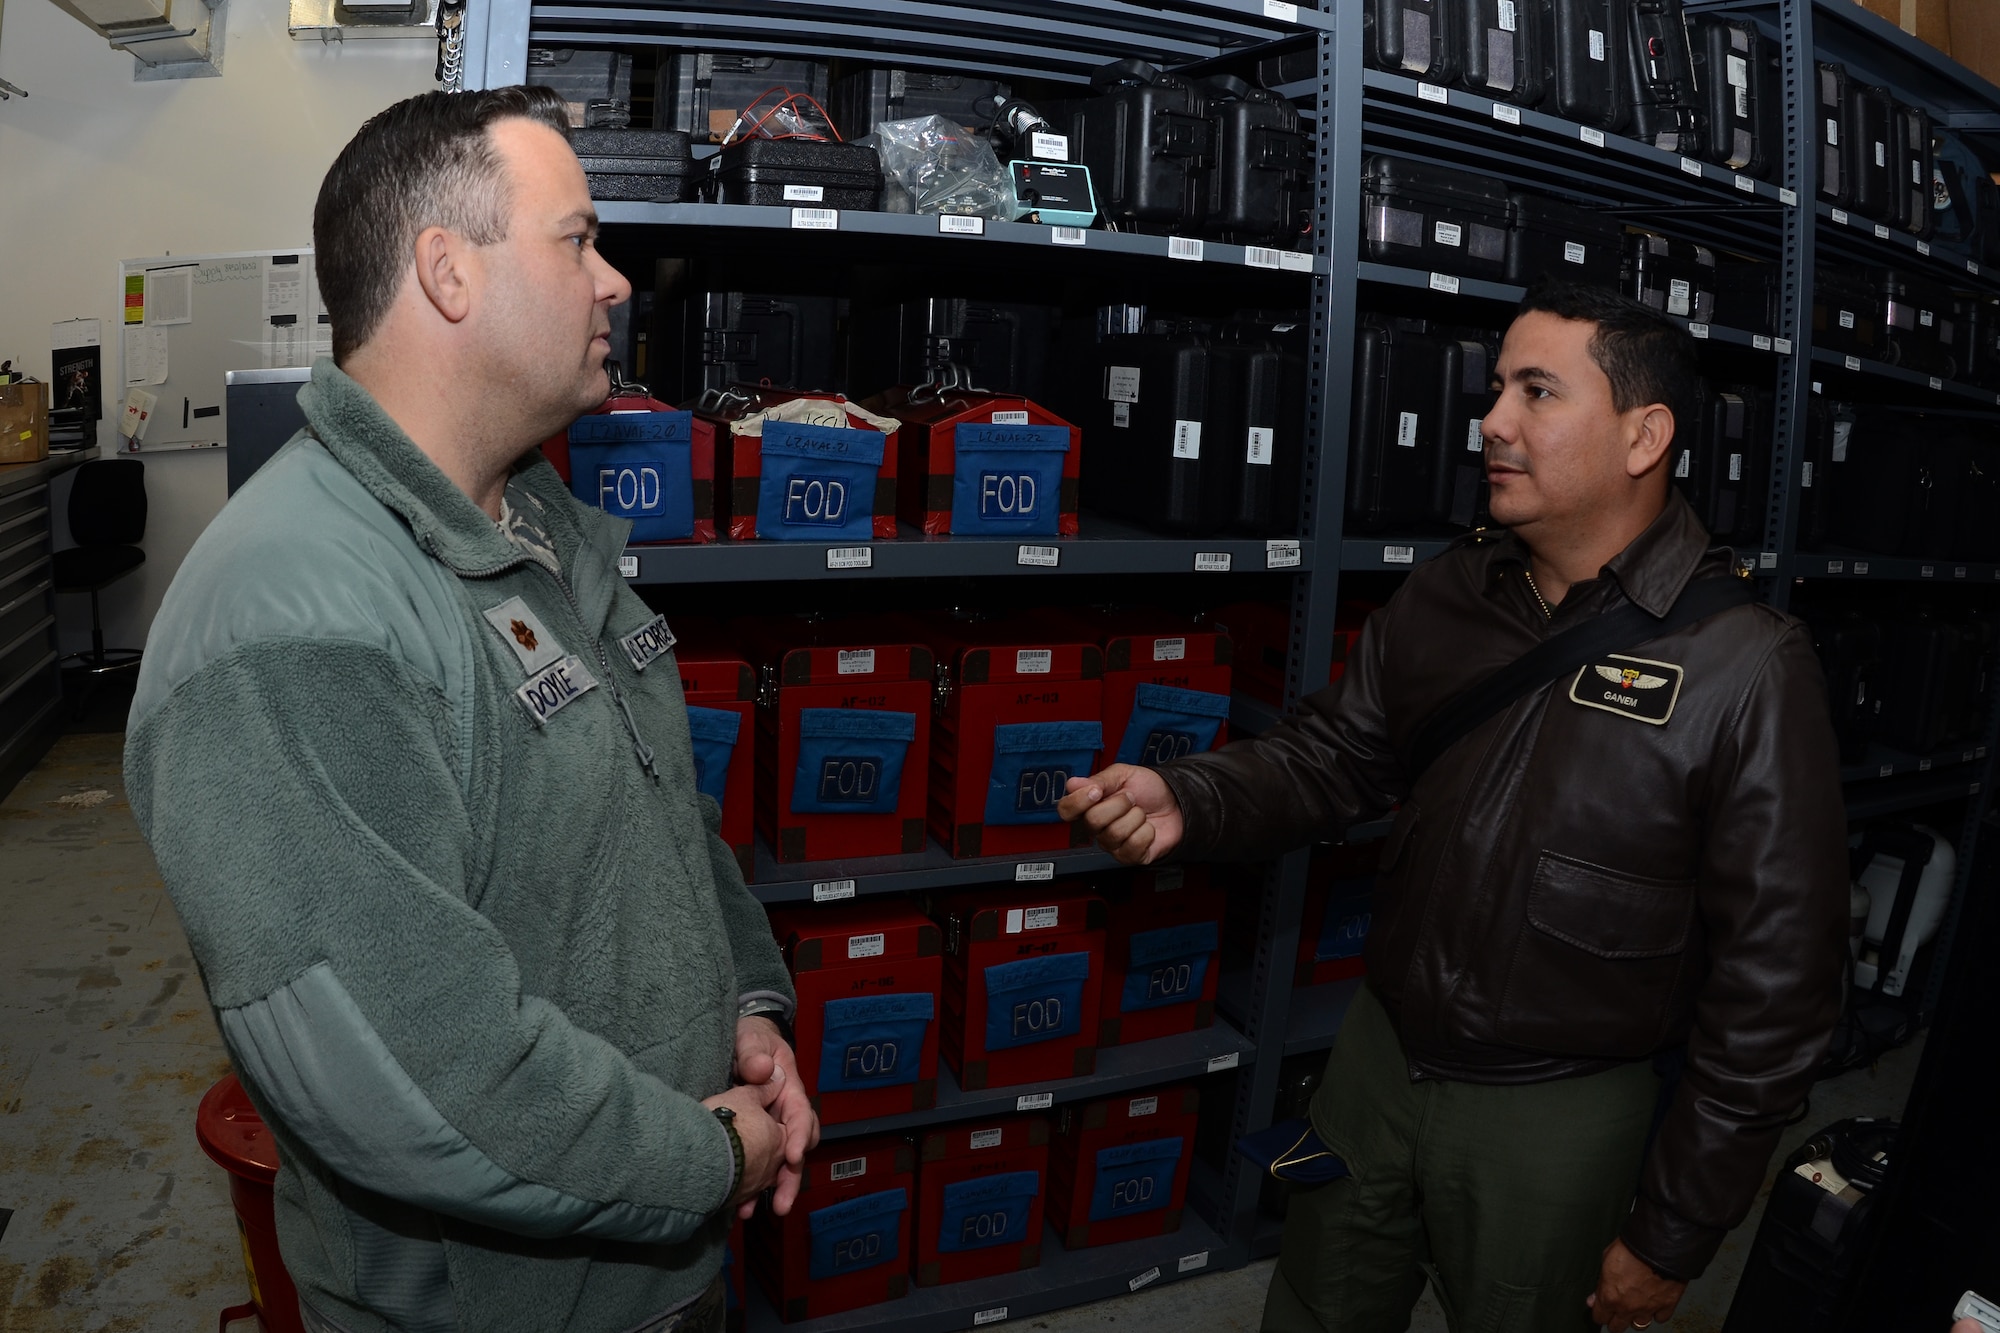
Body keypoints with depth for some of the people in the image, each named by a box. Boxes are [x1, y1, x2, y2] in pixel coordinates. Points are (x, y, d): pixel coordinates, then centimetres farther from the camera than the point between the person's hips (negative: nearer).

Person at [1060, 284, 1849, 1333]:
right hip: (1378, 1056, 5)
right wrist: (1184, 802, -16)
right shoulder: (1445, 595, -1)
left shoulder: (1747, 667, -18)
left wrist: (1673, 1239, -10)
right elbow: (1330, 754, 5)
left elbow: (1771, 986, -15)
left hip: (1559, 1116, -4)